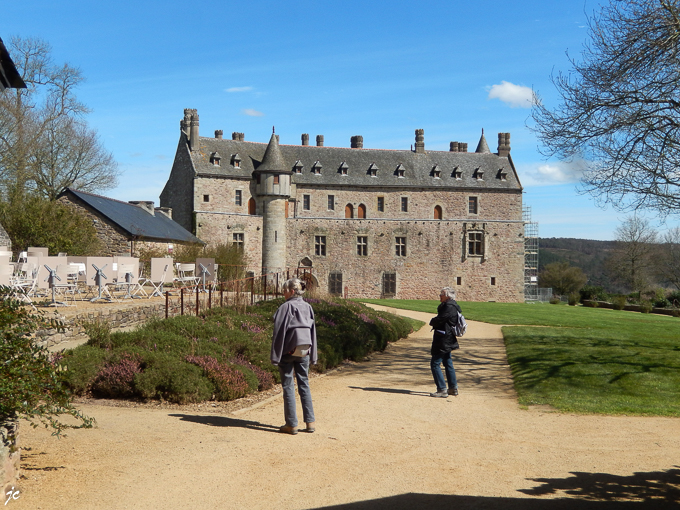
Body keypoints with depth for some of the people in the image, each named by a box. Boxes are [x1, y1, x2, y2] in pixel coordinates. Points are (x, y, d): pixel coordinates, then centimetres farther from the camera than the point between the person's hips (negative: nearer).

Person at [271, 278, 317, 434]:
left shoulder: (286, 307, -12)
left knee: (288, 386, 2)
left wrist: (275, 356, -11)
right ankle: (310, 422, 11)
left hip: (288, 350, -6)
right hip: (304, 351, 6)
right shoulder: (308, 307, 7)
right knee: (304, 385, 12)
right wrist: (312, 356, 15)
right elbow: (313, 331, 11)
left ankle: (292, 424, 3)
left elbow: (279, 332, -13)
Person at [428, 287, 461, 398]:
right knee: (448, 363, 19)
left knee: (435, 364, -7)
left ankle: (442, 390, -7)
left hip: (443, 340, -11)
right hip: (448, 339, 11)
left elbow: (439, 320, -23)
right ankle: (453, 388, 27)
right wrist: (435, 322, -3)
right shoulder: (451, 306, 14)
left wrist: (432, 321, -4)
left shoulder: (449, 307, -19)